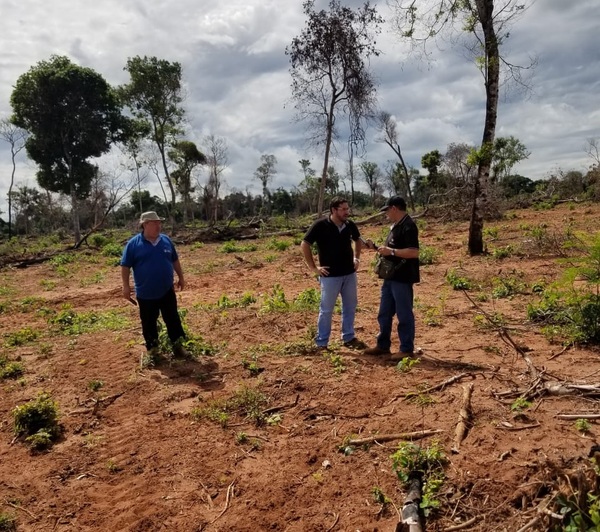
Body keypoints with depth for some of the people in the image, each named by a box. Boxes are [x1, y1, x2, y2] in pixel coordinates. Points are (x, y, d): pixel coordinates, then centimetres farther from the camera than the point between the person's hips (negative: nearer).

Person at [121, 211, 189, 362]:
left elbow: (175, 260, 14)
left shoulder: (166, 240, 4)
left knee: (173, 319, 9)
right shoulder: (133, 244, -8)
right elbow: (125, 266, -6)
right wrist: (126, 286, -10)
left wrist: (181, 277, 15)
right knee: (149, 323, 9)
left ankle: (178, 346, 20)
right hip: (145, 294, -3)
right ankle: (153, 349, 23)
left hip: (167, 291, 3)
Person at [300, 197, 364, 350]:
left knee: (350, 307, 15)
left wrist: (357, 258, 12)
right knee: (326, 310, 3)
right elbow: (304, 245, -12)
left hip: (349, 273, 6)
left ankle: (349, 337, 30)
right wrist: (313, 267, -12)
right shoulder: (320, 225, -14)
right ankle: (321, 343, 14)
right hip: (330, 275, -5)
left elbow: (358, 240, 22)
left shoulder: (350, 225, 1)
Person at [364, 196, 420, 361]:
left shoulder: (408, 226, -16)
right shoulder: (395, 225, 15)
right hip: (390, 277, 10)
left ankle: (407, 349, 13)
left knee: (404, 315, 1)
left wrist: (391, 251, -23)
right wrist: (376, 247, 9)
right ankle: (383, 345, 27)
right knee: (384, 313, 15)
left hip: (402, 278, -10)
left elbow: (414, 252, -25)